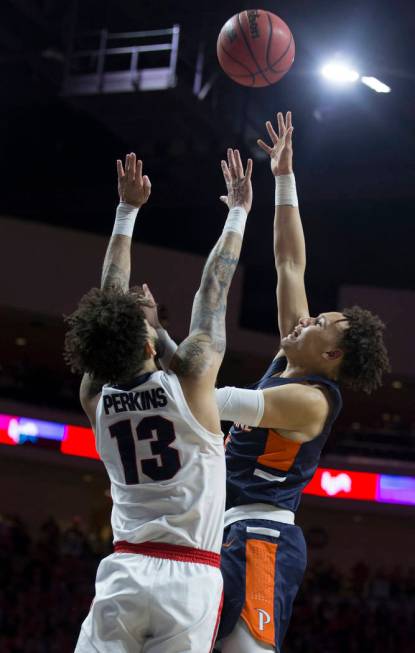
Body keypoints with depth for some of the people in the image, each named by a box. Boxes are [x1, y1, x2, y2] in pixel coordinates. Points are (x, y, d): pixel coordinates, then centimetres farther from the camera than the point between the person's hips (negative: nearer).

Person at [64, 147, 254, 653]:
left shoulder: (95, 397, 5)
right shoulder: (191, 378, -5)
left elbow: (108, 298, 14)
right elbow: (213, 290, 7)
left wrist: (128, 211, 22)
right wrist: (239, 210, 19)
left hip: (124, 572, 3)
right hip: (189, 578, -3)